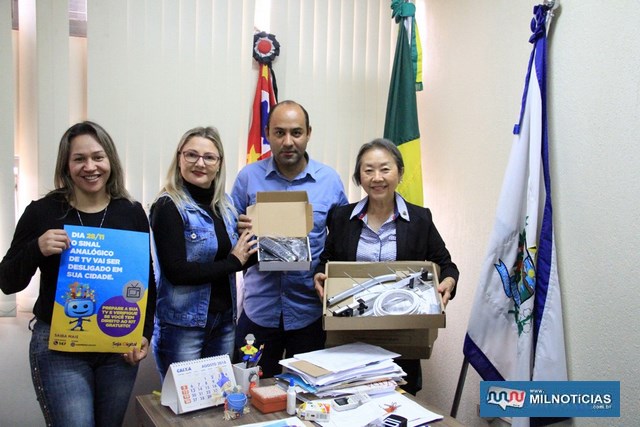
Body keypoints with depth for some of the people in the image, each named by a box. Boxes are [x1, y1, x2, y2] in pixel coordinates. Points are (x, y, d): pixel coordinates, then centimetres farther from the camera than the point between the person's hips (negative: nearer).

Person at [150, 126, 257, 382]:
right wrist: (233, 262, -14)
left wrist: (250, 251, -4)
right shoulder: (168, 207, -13)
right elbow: (176, 272, -20)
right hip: (182, 325, -6)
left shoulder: (224, 204, 6)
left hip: (224, 320, 6)